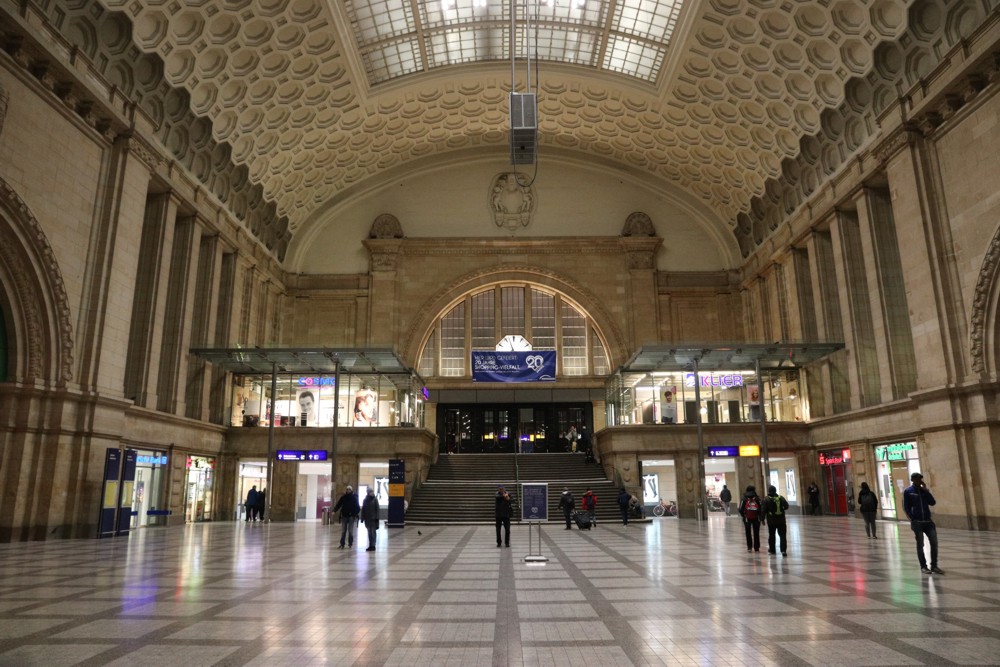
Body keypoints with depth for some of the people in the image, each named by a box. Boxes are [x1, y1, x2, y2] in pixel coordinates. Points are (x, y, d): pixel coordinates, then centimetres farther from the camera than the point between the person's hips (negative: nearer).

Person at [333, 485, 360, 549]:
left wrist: (356, 514, -17)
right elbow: (338, 504, -2)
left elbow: (357, 507, -6)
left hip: (351, 516, -2)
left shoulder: (354, 497, -3)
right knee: (343, 531, 7)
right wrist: (334, 510, -17)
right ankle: (342, 544, 11)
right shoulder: (343, 497, 2)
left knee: (350, 531, 3)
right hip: (344, 516, 2)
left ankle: (350, 544, 14)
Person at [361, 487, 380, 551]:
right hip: (367, 518, 4)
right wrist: (362, 517, 3)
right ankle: (370, 545, 16)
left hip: (373, 518, -4)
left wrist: (376, 517, -12)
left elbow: (377, 509, -6)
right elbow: (363, 509, 8)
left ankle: (373, 545, 2)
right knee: (369, 532, 9)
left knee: (373, 532, -2)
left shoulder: (375, 499, -3)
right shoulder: (365, 500, 7)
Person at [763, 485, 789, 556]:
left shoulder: (766, 499, -8)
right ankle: (783, 550, -10)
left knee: (771, 535, 13)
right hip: (781, 520, 1)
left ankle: (772, 549, 23)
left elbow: (764, 510, -8)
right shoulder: (781, 498, -3)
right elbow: (786, 506, -2)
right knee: (782, 535, 1)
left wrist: (763, 519, 1)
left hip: (771, 521, -1)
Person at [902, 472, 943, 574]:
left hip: (928, 521, 4)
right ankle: (923, 566, 9)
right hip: (917, 522, -4)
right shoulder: (908, 491, -1)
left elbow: (933, 502, 1)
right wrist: (913, 519, -7)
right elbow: (906, 507, -1)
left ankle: (934, 566, 9)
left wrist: (926, 490, -4)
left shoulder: (924, 490, 12)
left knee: (934, 543, -2)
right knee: (920, 545, 1)